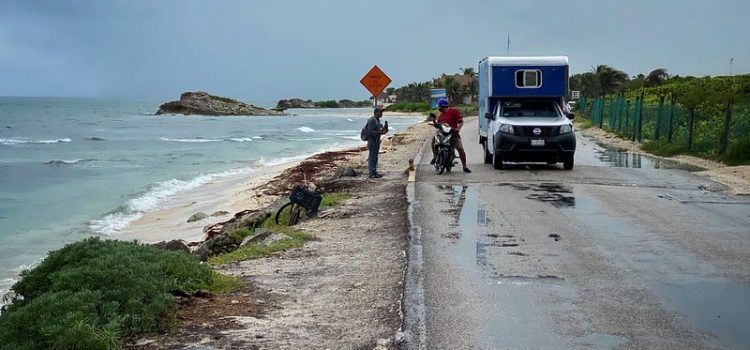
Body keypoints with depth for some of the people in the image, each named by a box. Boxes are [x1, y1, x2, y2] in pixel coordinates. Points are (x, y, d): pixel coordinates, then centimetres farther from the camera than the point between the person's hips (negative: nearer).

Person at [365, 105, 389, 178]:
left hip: (376, 141, 10)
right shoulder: (372, 120, -16)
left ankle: (374, 172, 22)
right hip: (372, 142, -10)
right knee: (372, 157, -6)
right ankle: (372, 173, -4)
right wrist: (380, 132, -25)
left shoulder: (377, 120, 15)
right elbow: (370, 132, -23)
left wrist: (383, 129, 6)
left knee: (375, 158, 15)